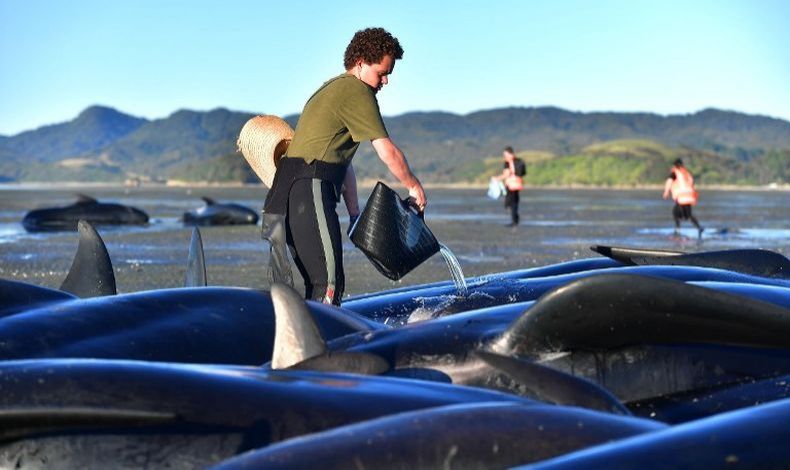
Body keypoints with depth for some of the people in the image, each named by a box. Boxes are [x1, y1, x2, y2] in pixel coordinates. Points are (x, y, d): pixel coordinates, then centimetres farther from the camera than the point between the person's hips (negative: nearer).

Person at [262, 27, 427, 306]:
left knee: (317, 284, 11)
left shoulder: (333, 89, 27)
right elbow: (387, 152, -6)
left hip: (286, 193, 10)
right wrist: (414, 186, 9)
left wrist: (354, 213, 24)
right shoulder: (357, 92, -5)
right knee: (329, 285, -15)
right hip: (311, 191, -10)